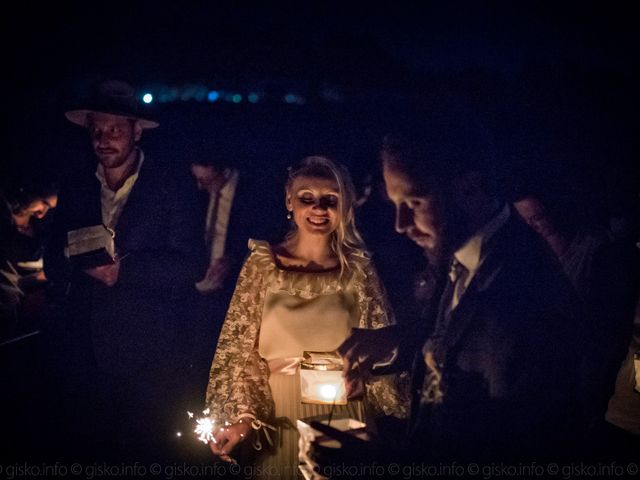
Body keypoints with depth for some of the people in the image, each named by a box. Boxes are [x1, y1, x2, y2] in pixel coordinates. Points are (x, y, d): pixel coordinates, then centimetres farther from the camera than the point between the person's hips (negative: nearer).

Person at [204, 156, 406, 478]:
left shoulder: (358, 268, 1)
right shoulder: (262, 264, -2)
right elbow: (239, 350, -3)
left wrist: (393, 424, -7)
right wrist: (242, 418, -16)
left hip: (345, 416, 1)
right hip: (278, 418, 0)